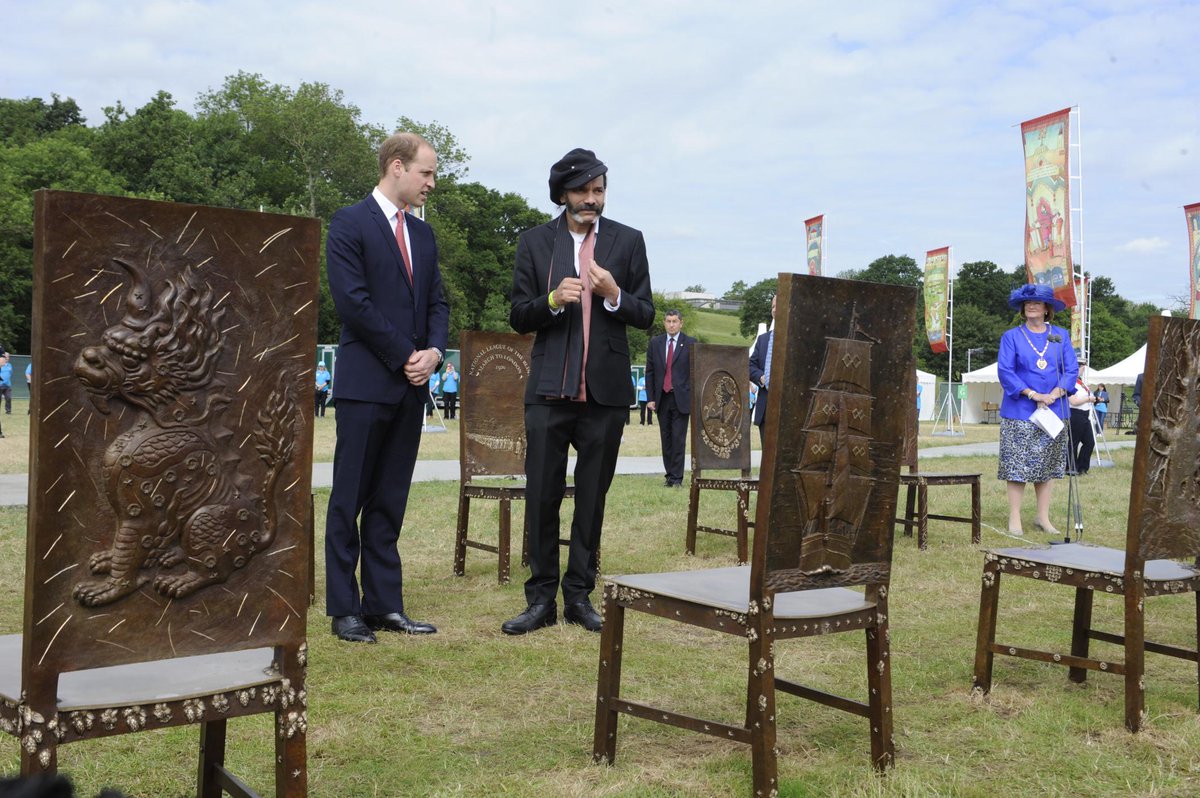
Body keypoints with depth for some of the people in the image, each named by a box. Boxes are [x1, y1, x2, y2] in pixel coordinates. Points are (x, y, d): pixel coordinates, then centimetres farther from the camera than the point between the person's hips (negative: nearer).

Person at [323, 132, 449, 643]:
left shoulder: (423, 234, 17)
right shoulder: (349, 224, -4)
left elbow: (437, 301, 16)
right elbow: (353, 301, -13)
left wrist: (434, 350, -4)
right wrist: (404, 356, -11)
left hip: (411, 387, 7)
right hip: (365, 383, -6)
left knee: (390, 503, 9)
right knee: (349, 500, 0)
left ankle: (385, 605, 15)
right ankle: (344, 609, 8)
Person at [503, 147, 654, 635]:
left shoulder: (628, 241, 6)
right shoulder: (535, 242, 6)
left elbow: (645, 315, 6)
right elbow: (519, 317, 5)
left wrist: (614, 295, -14)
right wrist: (553, 301, -15)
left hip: (605, 392, 0)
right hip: (549, 391, 0)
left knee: (592, 498, 7)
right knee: (542, 497, 1)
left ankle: (579, 596, 18)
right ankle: (541, 599, 10)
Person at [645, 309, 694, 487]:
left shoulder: (690, 343, 1)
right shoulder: (655, 343, 9)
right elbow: (649, 372, 9)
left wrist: (694, 398, -7)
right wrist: (650, 398, 2)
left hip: (681, 398, -3)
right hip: (662, 398, 3)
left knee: (678, 439, -6)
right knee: (666, 439, 8)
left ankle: (676, 478, -2)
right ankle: (670, 475, 16)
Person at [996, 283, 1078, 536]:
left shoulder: (1061, 336, 9)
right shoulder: (1011, 337, 3)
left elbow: (1072, 369, 4)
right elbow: (1005, 371, -6)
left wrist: (1054, 394, -12)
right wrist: (1032, 394, -15)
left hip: (1053, 411, 3)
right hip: (1019, 413, -3)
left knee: (1046, 466, 8)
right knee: (1017, 466, -3)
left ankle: (1043, 518, 15)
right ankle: (1014, 518, 1)